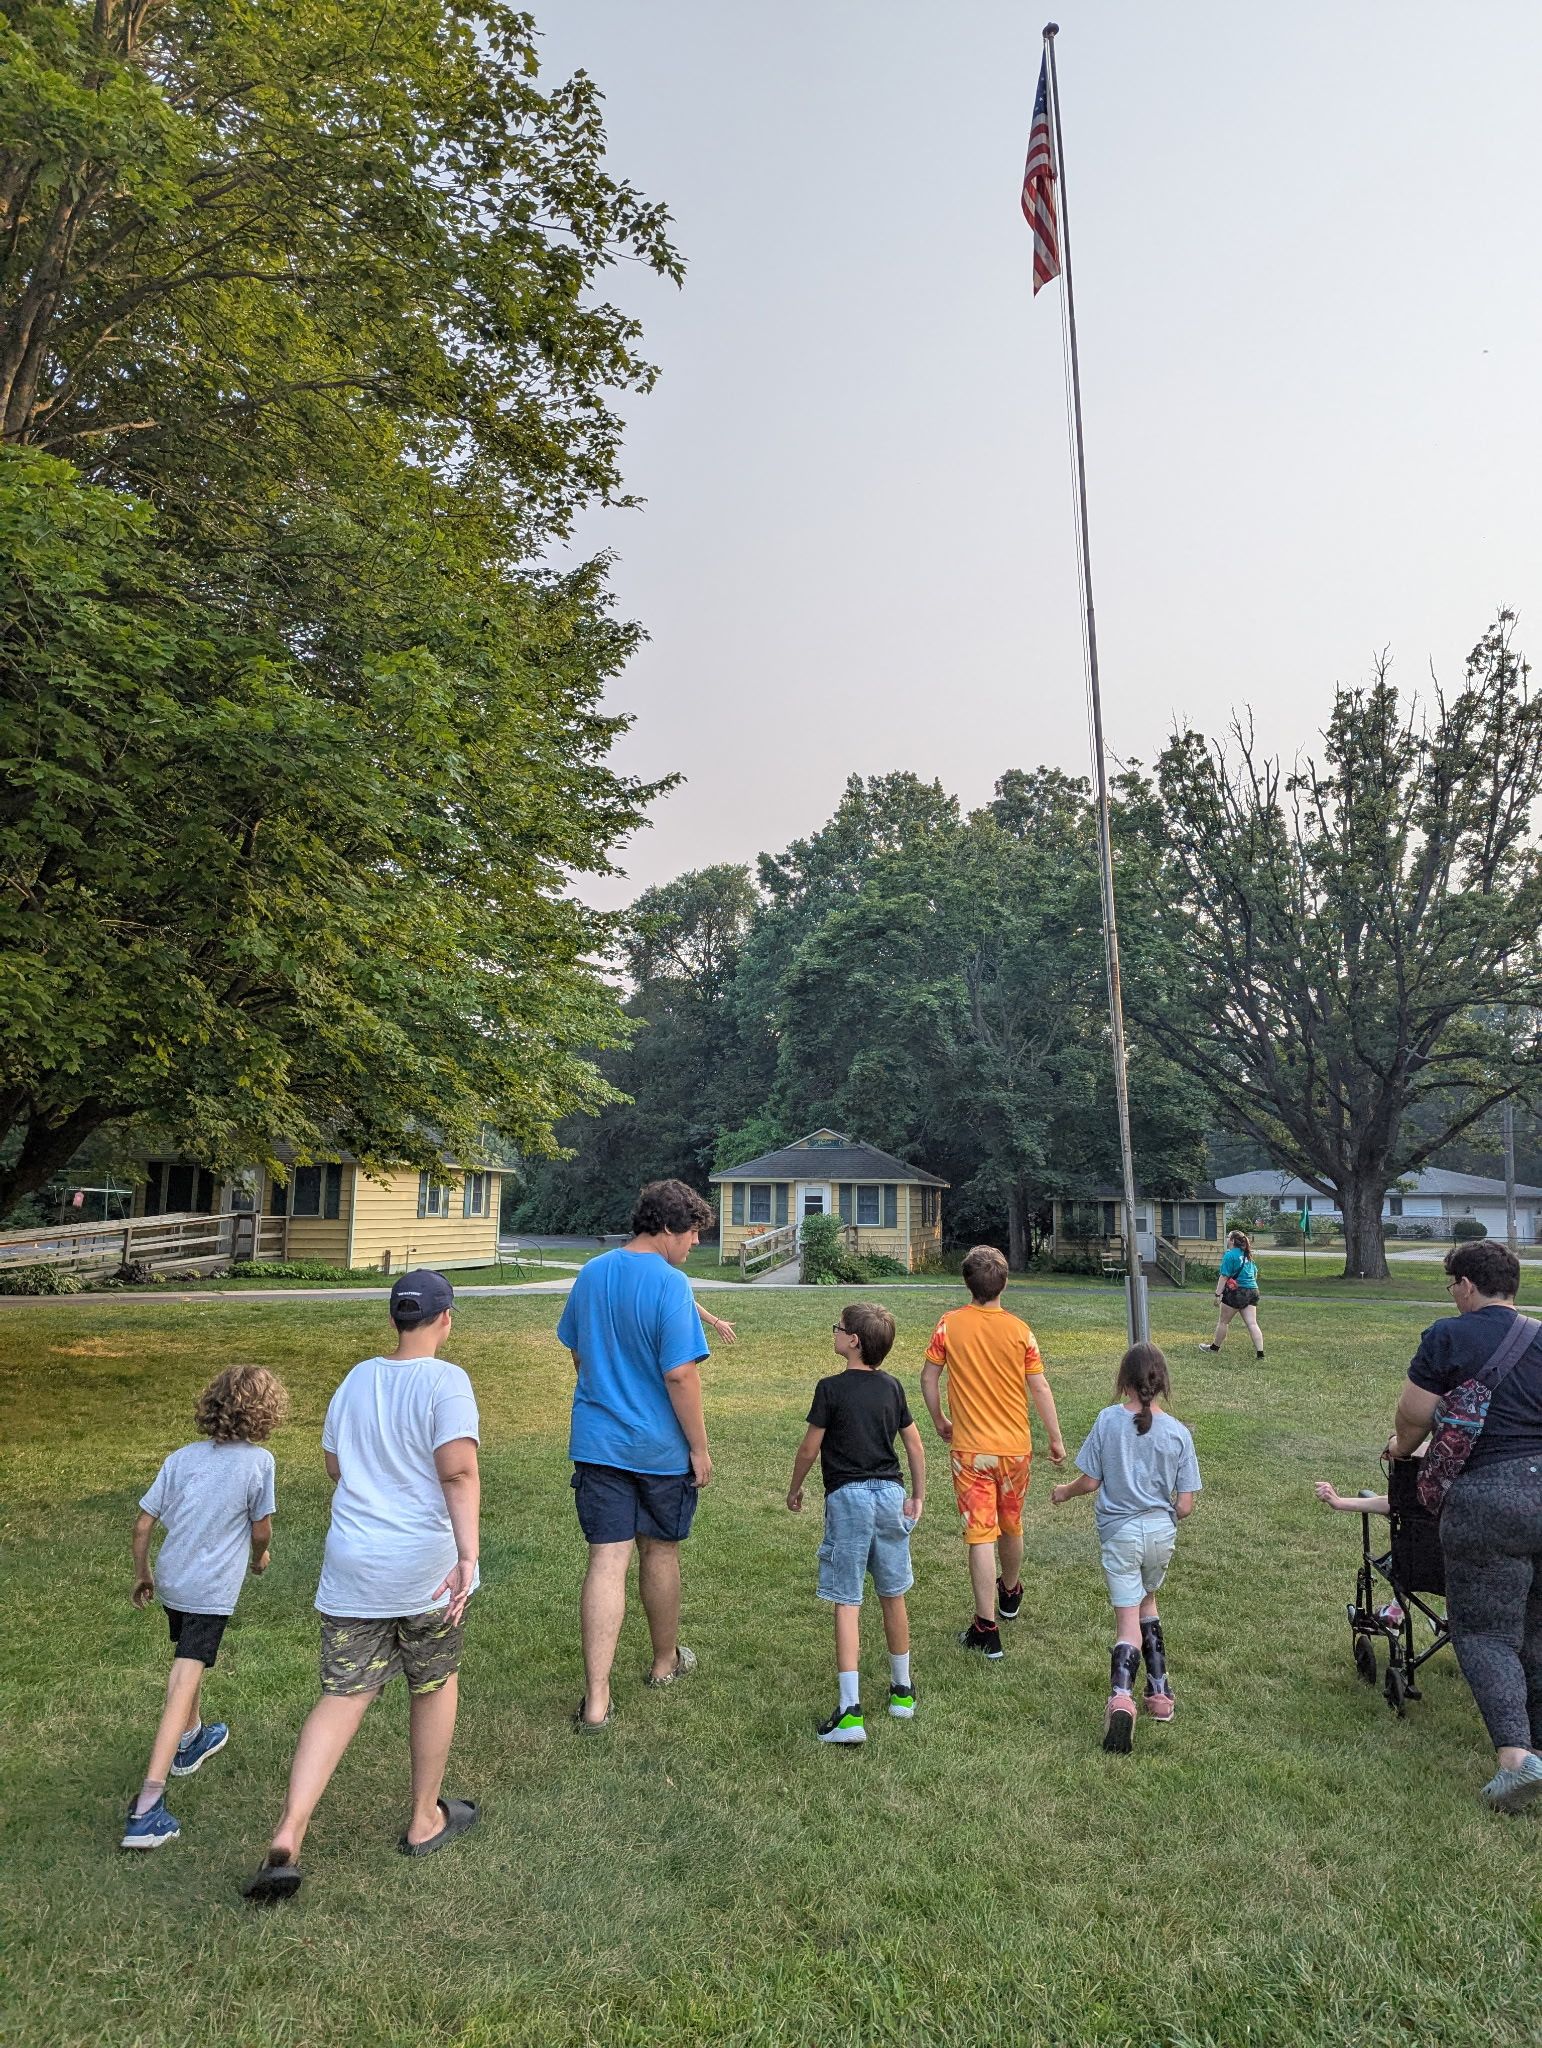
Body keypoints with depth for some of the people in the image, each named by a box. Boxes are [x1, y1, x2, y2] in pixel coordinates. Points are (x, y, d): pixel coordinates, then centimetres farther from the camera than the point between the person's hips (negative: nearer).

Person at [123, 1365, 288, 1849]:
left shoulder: (181, 1458, 0)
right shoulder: (259, 1460, -12)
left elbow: (143, 1524, 3)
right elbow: (261, 1527, -4)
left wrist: (142, 1575, 18)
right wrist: (260, 1556, 18)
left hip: (170, 1581, 6)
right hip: (212, 1590, -6)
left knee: (187, 1660, 29)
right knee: (184, 1683, -5)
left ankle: (191, 1739, 49)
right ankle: (147, 1805, -10)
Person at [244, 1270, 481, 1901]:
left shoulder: (357, 1379, 5)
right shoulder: (445, 1381, -13)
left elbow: (335, 1468, 17)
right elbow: (459, 1472, -26)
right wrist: (468, 1555, -30)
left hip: (351, 1569, 4)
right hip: (426, 1569, -4)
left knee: (341, 1697, 10)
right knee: (435, 1686, 17)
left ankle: (287, 1838, -2)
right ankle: (425, 1821, 31)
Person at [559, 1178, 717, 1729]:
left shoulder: (591, 1275, 3)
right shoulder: (670, 1284, -19)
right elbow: (680, 1375, -21)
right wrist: (700, 1447, -10)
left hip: (596, 1441, 4)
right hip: (660, 1446, -4)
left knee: (606, 1561, 3)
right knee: (660, 1551, 16)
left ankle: (596, 1700, 1)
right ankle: (665, 1661, 37)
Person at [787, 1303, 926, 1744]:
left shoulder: (831, 1388, -11)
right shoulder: (892, 1387, 5)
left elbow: (810, 1447, -6)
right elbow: (915, 1445, 9)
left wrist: (794, 1490, 10)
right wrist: (918, 1496, 19)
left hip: (848, 1497, -5)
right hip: (890, 1495, 5)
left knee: (847, 1603, -2)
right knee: (893, 1596, 18)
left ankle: (850, 1710, -6)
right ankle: (903, 1690, 31)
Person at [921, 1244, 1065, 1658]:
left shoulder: (949, 1324, -9)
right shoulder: (1019, 1330, -10)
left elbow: (928, 1379, -3)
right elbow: (1039, 1388, -5)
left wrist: (939, 1422, 13)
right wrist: (1056, 1439, 7)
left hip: (969, 1448, -2)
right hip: (1015, 1447, 2)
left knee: (980, 1534, 2)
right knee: (1011, 1526, 22)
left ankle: (987, 1628, 1)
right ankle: (1010, 1594, 45)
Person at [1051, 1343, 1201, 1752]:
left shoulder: (1108, 1420, -11)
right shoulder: (1178, 1432, -7)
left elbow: (1090, 1481, -5)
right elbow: (1185, 1505, -4)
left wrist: (1064, 1492, 16)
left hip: (1120, 1533, -2)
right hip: (1162, 1532, 3)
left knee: (1128, 1621, 1)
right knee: (1146, 1600, 27)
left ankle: (1121, 1695, -23)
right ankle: (1160, 1692, 31)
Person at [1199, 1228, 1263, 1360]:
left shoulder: (1230, 1255, -12)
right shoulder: (1248, 1255, 12)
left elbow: (1224, 1276, -16)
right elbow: (1255, 1274, 21)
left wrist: (1218, 1294, -15)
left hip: (1236, 1291, -7)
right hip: (1252, 1292, 7)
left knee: (1223, 1321, 9)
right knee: (1252, 1323, 2)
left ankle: (1214, 1347, 21)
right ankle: (1260, 1353, -6)